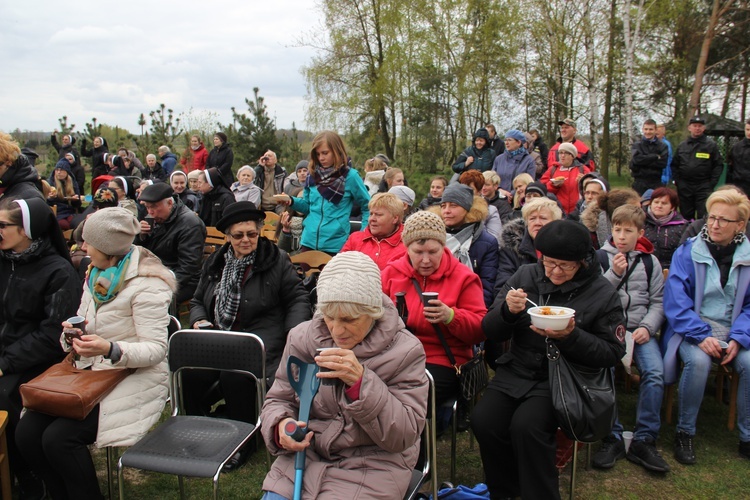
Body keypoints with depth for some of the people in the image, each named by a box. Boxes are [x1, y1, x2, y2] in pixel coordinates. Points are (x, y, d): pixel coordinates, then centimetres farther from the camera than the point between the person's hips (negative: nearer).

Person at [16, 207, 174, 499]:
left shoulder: (146, 284, -16)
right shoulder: (96, 277, 9)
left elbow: (156, 349, -18)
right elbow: (83, 331, 15)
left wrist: (111, 350, -34)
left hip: (135, 380, -8)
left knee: (59, 437, -22)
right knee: (27, 431, -9)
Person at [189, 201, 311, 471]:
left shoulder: (277, 260, 3)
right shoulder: (215, 262, 17)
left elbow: (298, 299, 4)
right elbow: (197, 301, 26)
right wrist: (199, 320, 3)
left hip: (261, 338, -4)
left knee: (234, 377, -32)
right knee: (191, 374, -24)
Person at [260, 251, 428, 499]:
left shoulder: (405, 351, -10)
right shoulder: (302, 338, -1)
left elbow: (404, 436, -14)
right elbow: (278, 400, 11)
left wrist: (361, 381, -27)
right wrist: (281, 425, -14)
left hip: (372, 466, -3)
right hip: (303, 455, 3)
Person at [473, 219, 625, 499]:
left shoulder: (602, 294, -2)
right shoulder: (526, 276, 4)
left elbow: (612, 353, -3)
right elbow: (491, 332, 6)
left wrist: (571, 336, -20)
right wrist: (508, 311, -17)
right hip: (516, 371, 4)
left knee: (526, 425, -29)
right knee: (483, 420, -20)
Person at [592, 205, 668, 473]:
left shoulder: (649, 261, 14)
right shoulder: (599, 257, 9)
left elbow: (658, 301, 10)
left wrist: (648, 327, -7)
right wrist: (614, 273, -11)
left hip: (639, 328, 2)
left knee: (655, 373, -24)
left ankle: (644, 441, -13)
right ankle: (612, 438, -13)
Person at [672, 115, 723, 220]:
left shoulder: (711, 145, 2)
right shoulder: (682, 146, 10)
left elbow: (719, 165, 0)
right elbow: (674, 165, 15)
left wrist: (712, 183, -8)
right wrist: (677, 180, 4)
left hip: (704, 187, -3)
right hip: (684, 187, 3)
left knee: (704, 216, -7)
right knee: (686, 216, 9)